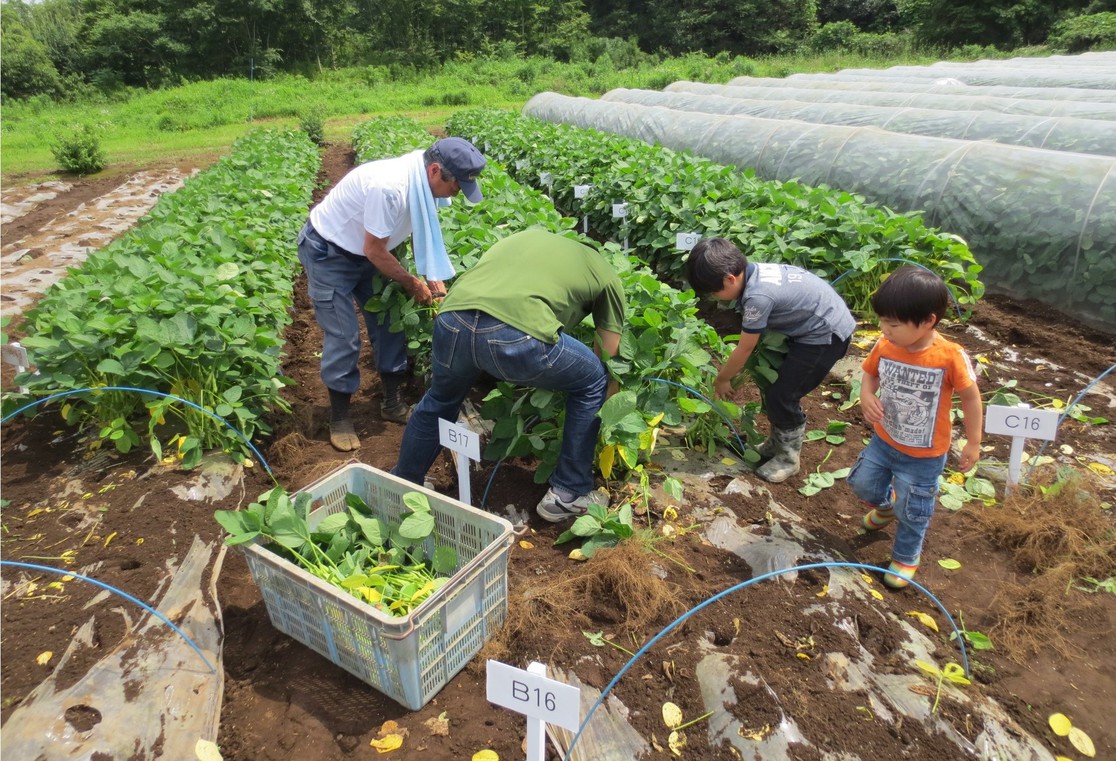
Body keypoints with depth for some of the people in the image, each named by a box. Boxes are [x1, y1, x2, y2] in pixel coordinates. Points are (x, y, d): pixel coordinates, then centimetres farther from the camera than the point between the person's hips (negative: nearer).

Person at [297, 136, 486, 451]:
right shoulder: (389, 187, -37)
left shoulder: (423, 183, -12)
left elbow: (425, 232, 0)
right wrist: (413, 284, -14)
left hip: (365, 251, 8)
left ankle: (392, 403, 22)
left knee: (389, 324, 8)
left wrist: (435, 280, -11)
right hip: (327, 253, -8)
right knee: (343, 337, -7)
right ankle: (339, 417, 12)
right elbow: (375, 251, -27)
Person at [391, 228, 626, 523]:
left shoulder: (527, 235, 38)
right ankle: (569, 495, 30)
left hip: (452, 320, 5)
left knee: (440, 399, 36)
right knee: (593, 385, 24)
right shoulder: (606, 274, 26)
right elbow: (610, 352, 27)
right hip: (518, 335, -5)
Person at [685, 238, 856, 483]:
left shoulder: (758, 296, -31)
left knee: (781, 396, -5)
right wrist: (728, 368, 7)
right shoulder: (752, 271, -5)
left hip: (827, 333, -9)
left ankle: (789, 457, 14)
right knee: (770, 384, 13)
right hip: (811, 326, 9)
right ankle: (777, 442, 31)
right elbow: (749, 337, 5)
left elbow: (745, 348, -17)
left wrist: (722, 379, -1)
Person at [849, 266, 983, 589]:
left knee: (911, 512, 12)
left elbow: (971, 397, -13)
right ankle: (887, 506, 56)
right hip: (884, 440, 4)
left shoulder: (950, 356, -28)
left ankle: (905, 558, 40)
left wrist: (973, 443, -6)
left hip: (924, 455, -4)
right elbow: (870, 374, 3)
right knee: (862, 483, 21)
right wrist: (866, 397, -19)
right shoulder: (884, 347, -16)